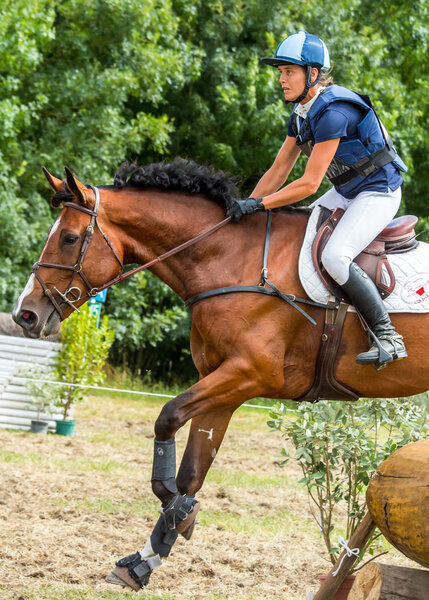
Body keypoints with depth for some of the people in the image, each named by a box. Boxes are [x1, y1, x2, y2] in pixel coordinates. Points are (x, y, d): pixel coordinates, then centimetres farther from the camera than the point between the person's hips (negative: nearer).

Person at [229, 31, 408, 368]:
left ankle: (389, 338, -21)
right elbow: (278, 172, 8)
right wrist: (244, 207, -1)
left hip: (378, 192, -10)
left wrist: (259, 204, -25)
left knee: (334, 257, -26)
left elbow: (309, 183, -27)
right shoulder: (302, 113, 3)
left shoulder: (332, 113, -27)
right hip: (346, 192, 10)